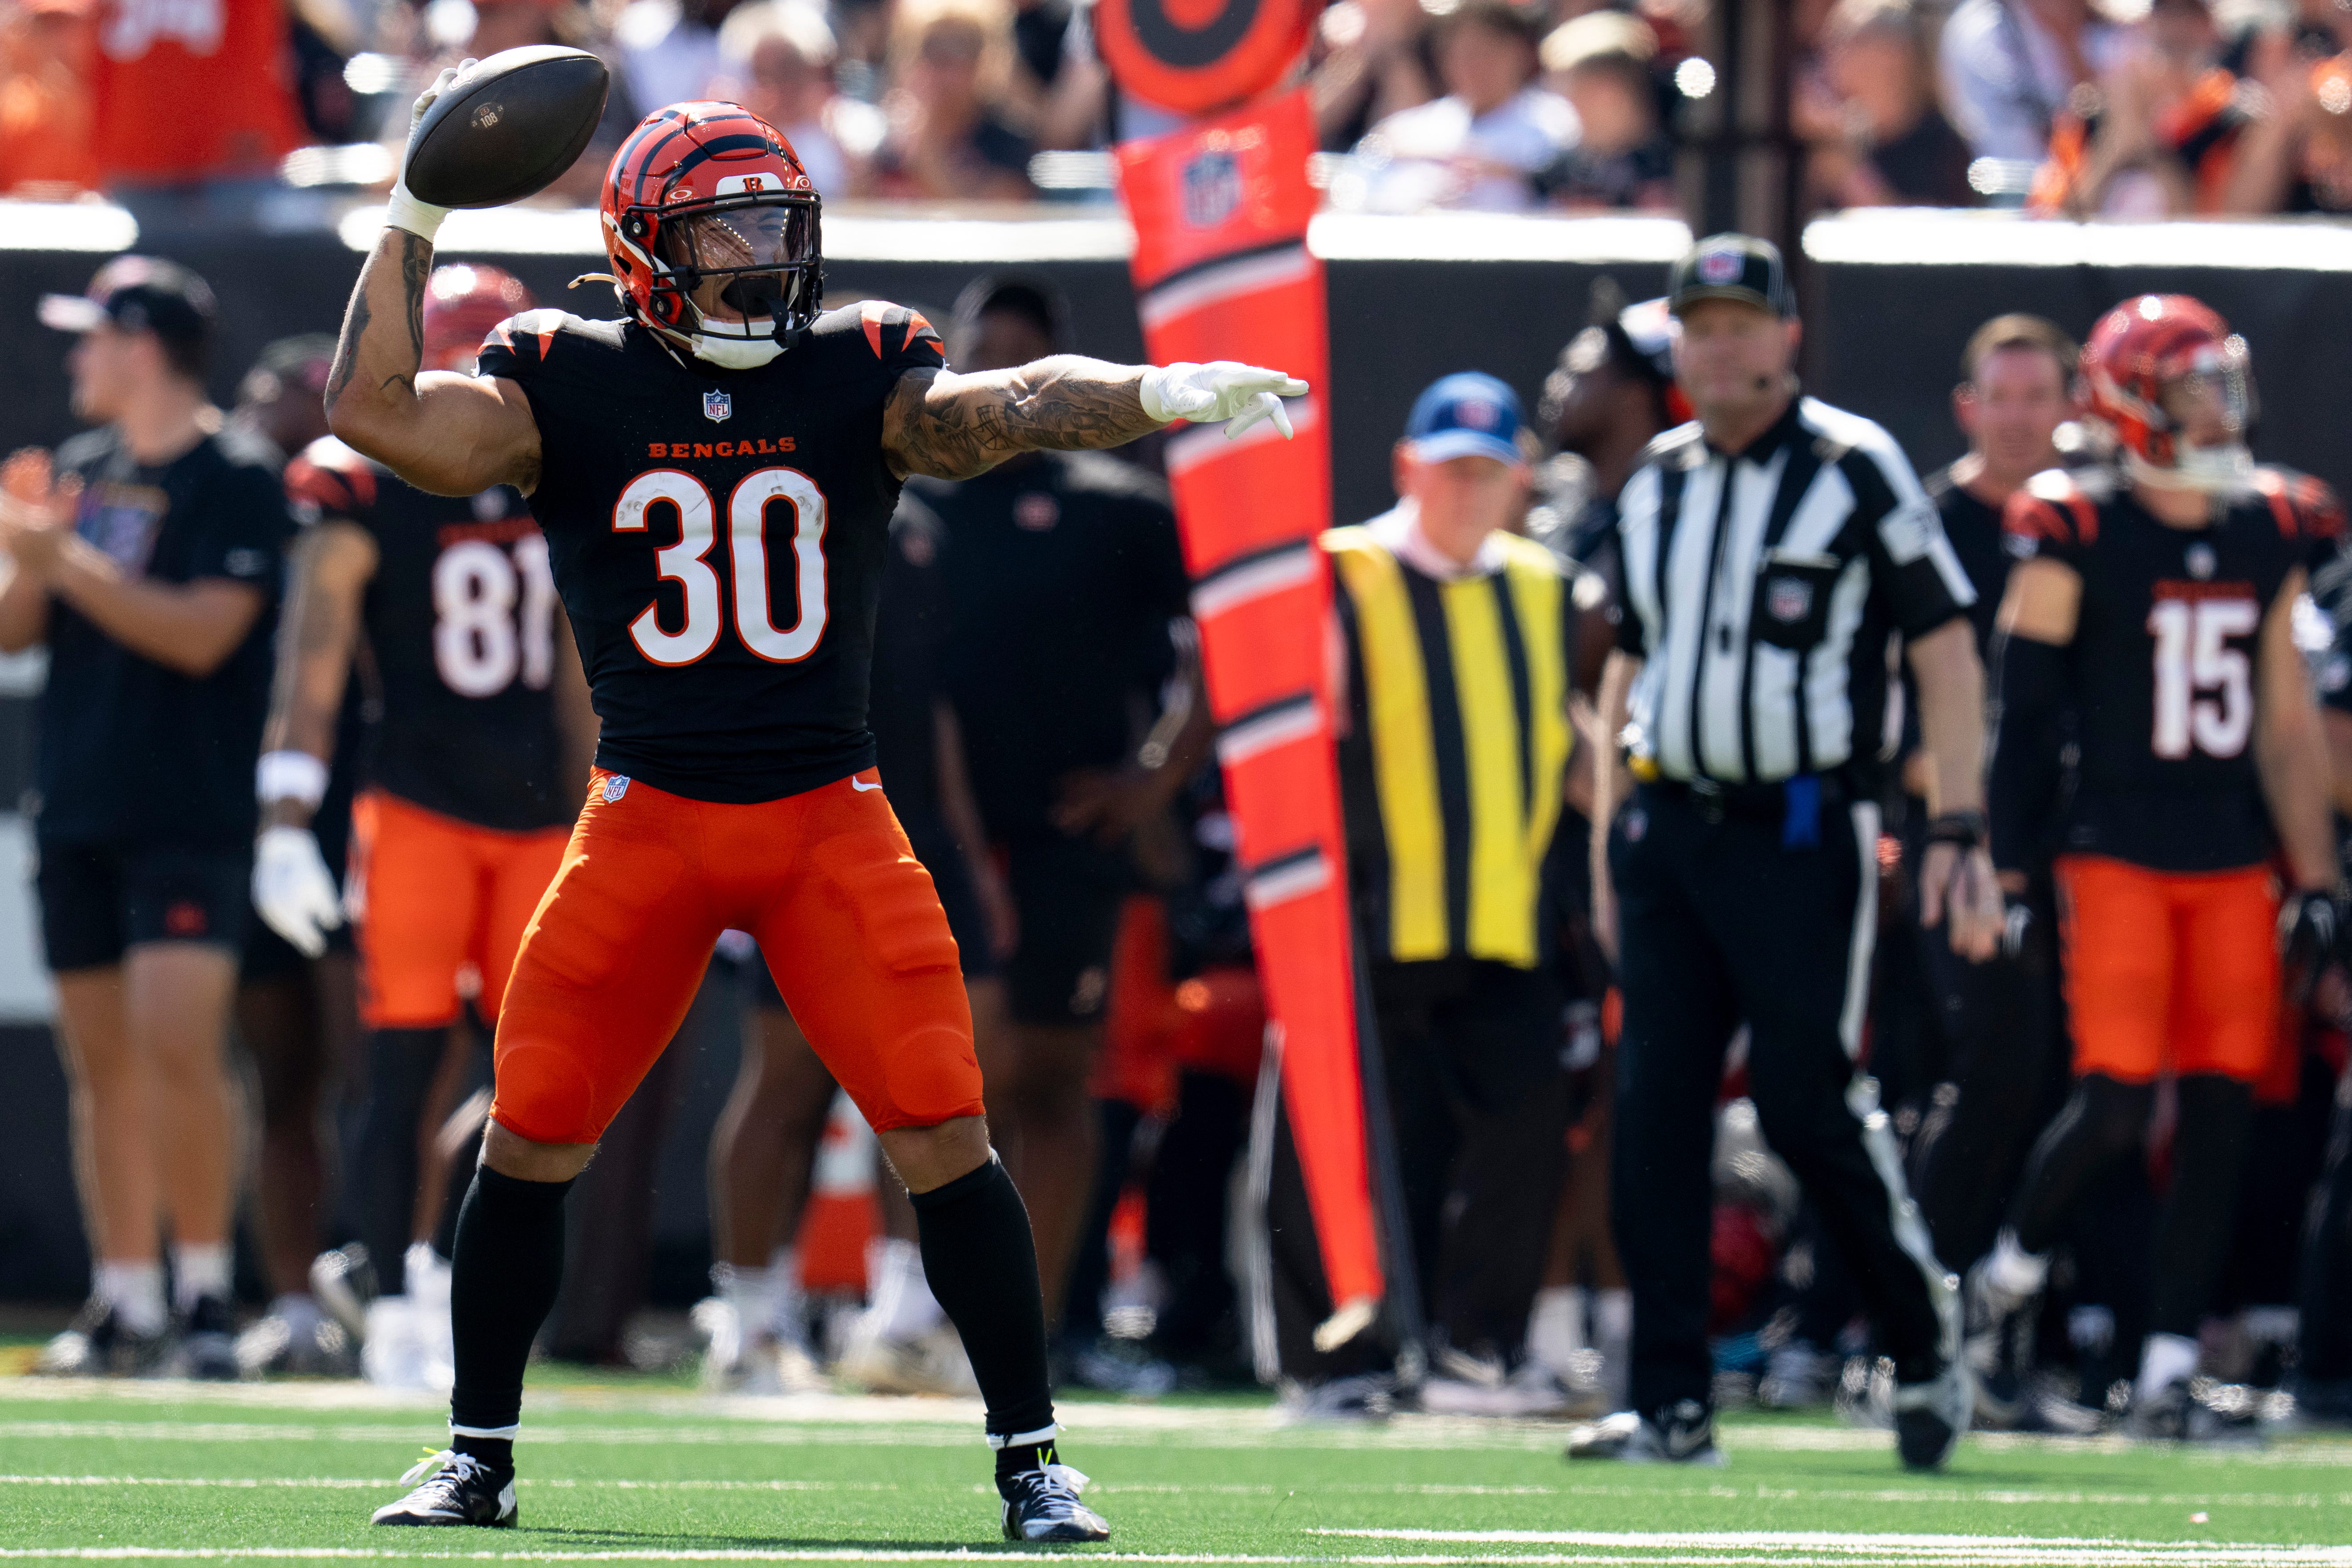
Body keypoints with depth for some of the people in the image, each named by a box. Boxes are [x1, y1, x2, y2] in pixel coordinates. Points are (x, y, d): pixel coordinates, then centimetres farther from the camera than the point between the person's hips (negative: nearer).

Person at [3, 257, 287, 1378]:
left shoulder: (235, 480, -7)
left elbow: (202, 633, -18)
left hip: (189, 815, -7)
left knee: (178, 1041, -17)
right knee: (102, 1062, 6)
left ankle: (207, 1290, -10)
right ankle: (126, 1300, 10)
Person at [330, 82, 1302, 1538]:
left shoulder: (858, 377, 1)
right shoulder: (568, 387, 0)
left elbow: (1001, 408, -16)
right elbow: (376, 413, -10)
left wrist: (1150, 393, -35)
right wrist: (418, 221, -12)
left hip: (833, 815, 0)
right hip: (648, 817, 0)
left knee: (946, 1138, -9)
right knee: (531, 1138, 2)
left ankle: (1032, 1459, 2)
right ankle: (479, 1457, 20)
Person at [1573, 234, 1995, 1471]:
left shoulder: (1857, 472, -4)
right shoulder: (1655, 490, 14)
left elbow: (1944, 650, -5)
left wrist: (1958, 833, -12)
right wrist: (1607, 824, 15)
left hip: (1803, 833, -6)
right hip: (1669, 832, 6)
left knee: (1806, 1101, -10)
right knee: (1654, 1112, -1)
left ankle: (1925, 1344, 11)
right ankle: (1672, 1406, 2)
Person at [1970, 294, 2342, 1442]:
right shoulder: (2075, 539, -6)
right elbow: (2020, 713, -4)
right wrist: (2005, 870, -7)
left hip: (2233, 862, 5)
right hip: (2118, 856, -5)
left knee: (2220, 1119, 0)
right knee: (2116, 1101, -13)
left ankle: (2167, 1376, 7)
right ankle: (2008, 1280, 15)